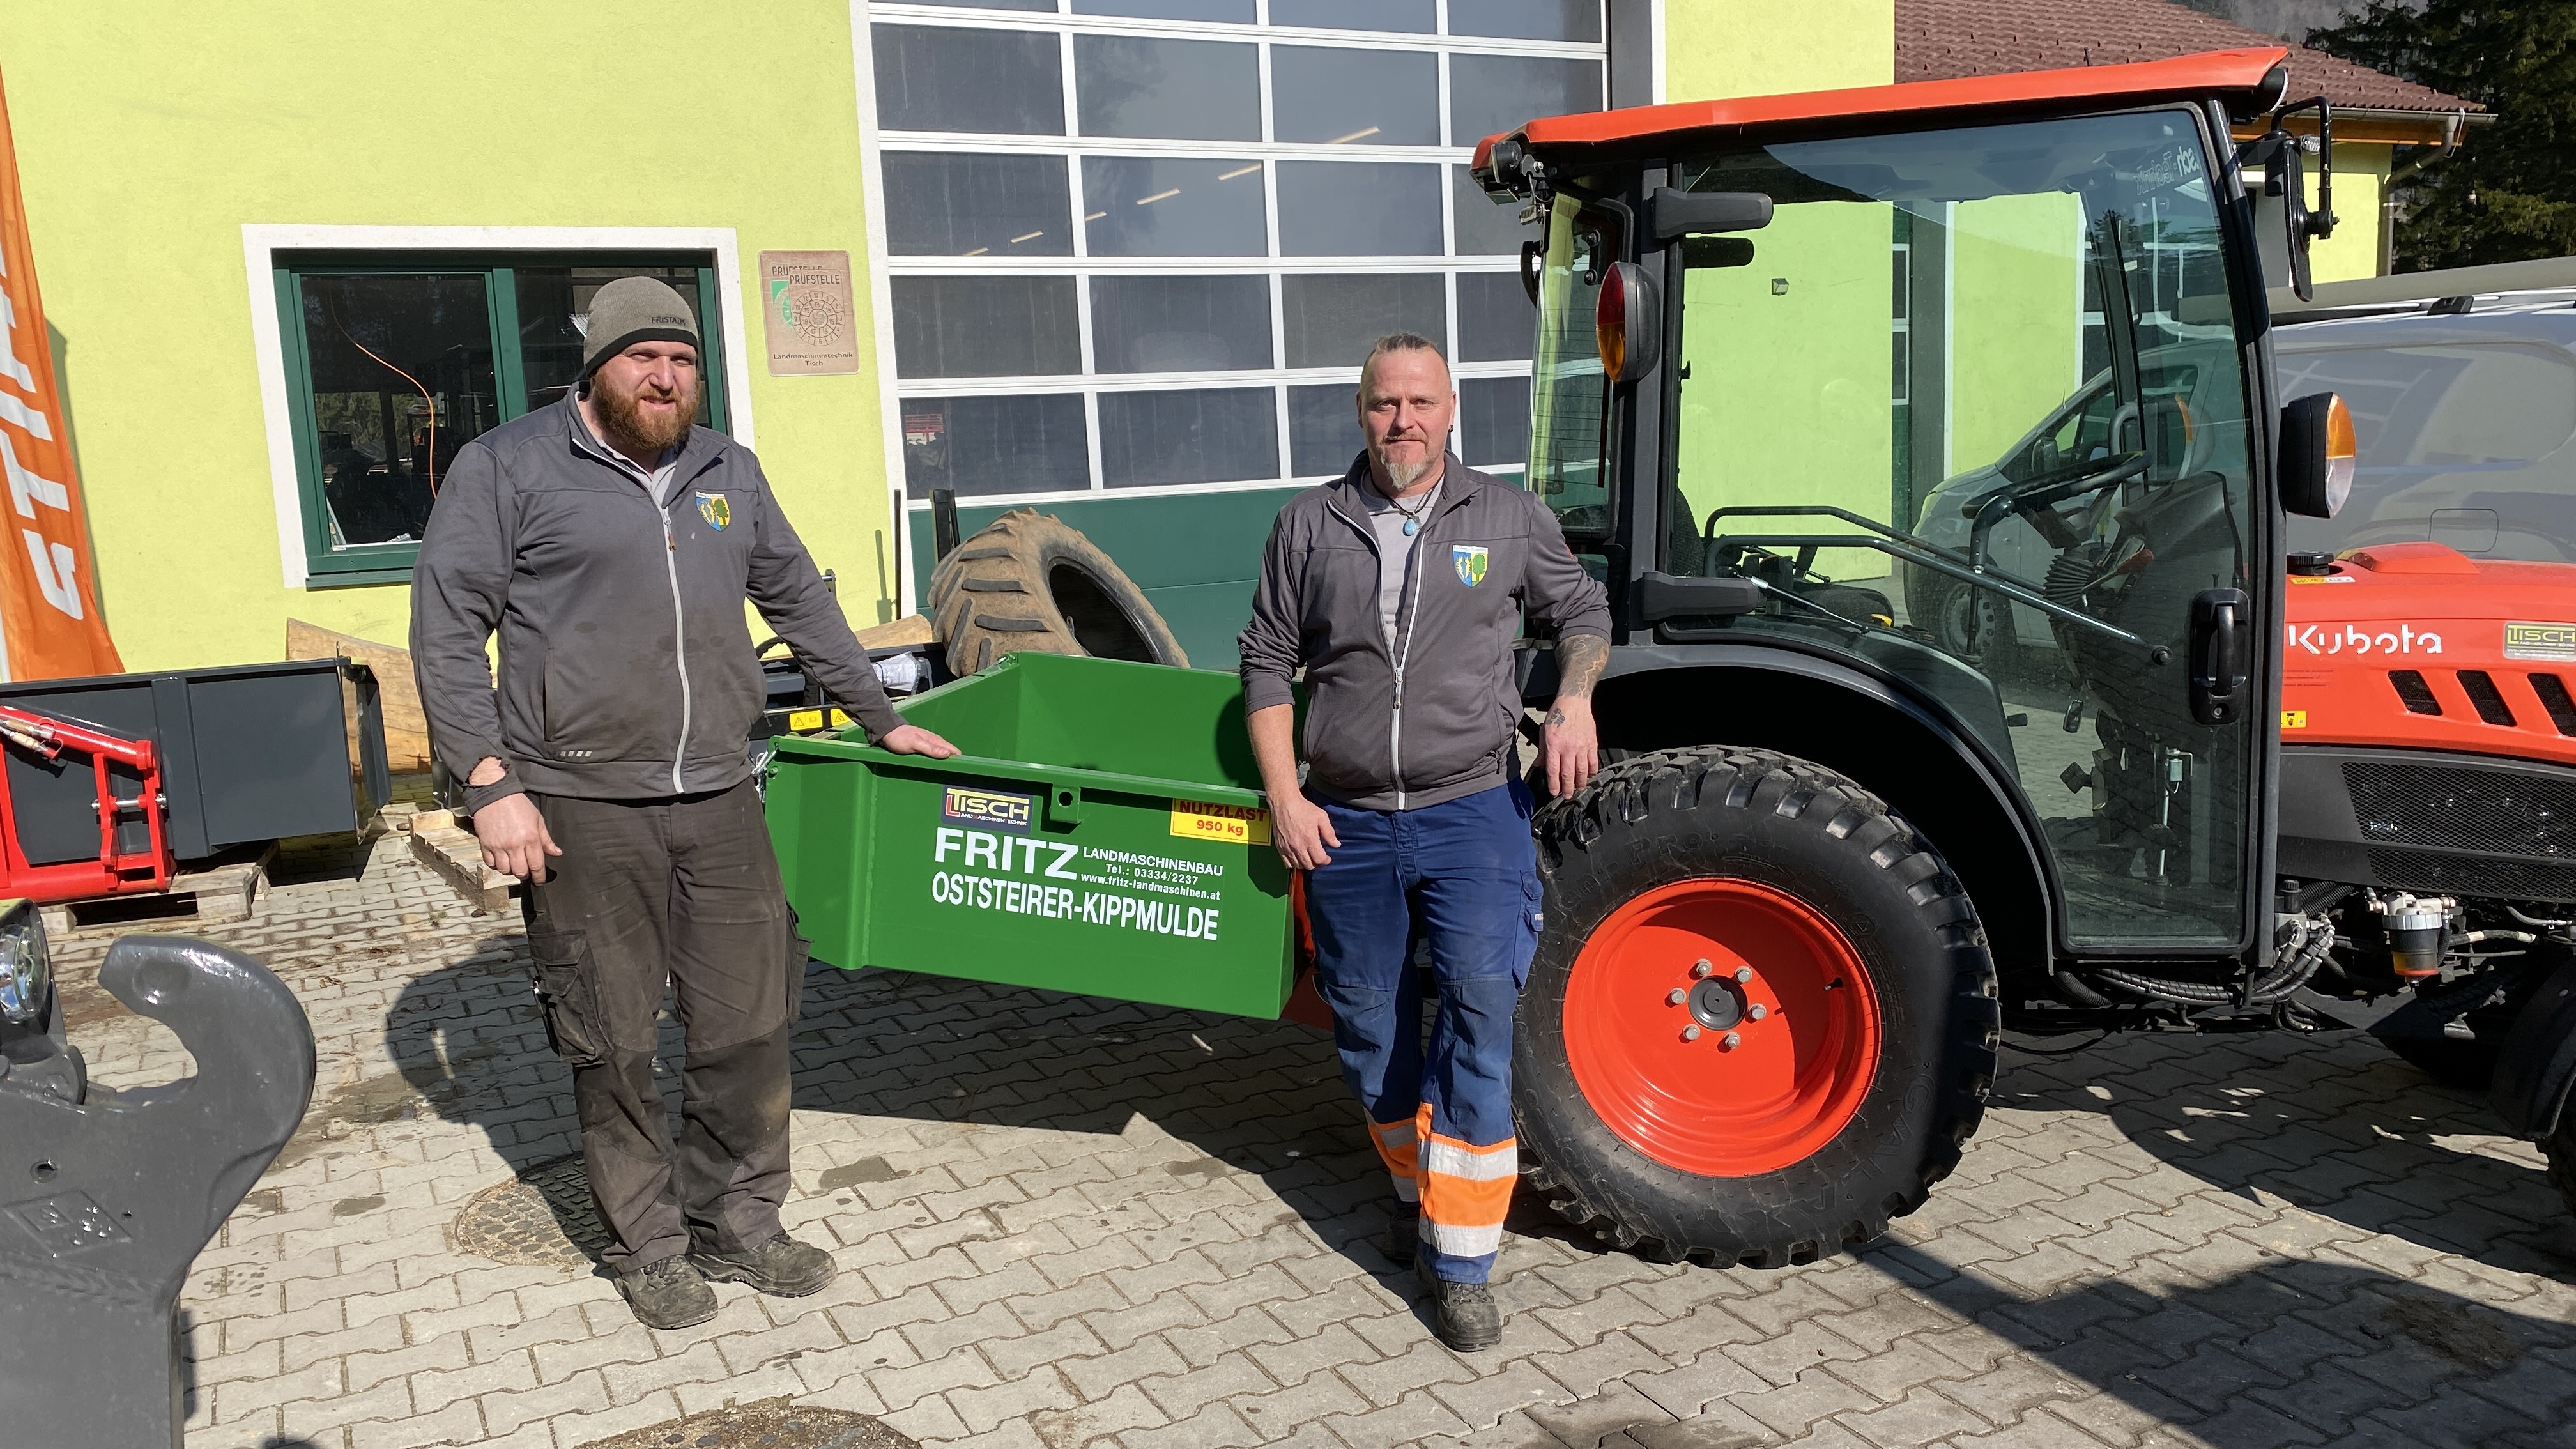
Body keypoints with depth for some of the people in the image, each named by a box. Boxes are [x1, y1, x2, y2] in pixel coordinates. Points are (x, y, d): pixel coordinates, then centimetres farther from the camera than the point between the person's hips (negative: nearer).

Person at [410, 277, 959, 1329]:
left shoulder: (729, 473, 16)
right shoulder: (506, 469, 1)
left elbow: (799, 599, 25)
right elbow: (446, 628, -3)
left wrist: (881, 720, 24)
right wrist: (491, 783, -10)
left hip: (719, 802, 4)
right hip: (582, 811, -4)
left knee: (749, 1023, 8)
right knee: (613, 1043, 5)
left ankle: (738, 1222, 25)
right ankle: (648, 1245, 22)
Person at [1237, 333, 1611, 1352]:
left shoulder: (1509, 519, 3)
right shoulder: (1310, 525, 4)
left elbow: (1582, 609, 16)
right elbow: (1267, 663, 7)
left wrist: (1575, 696, -4)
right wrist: (1283, 793, -1)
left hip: (1473, 812, -2)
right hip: (1345, 825, 2)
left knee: (1480, 1011, -11)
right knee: (1370, 1031, 12)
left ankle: (1461, 1261, 0)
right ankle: (1420, 1191, 37)